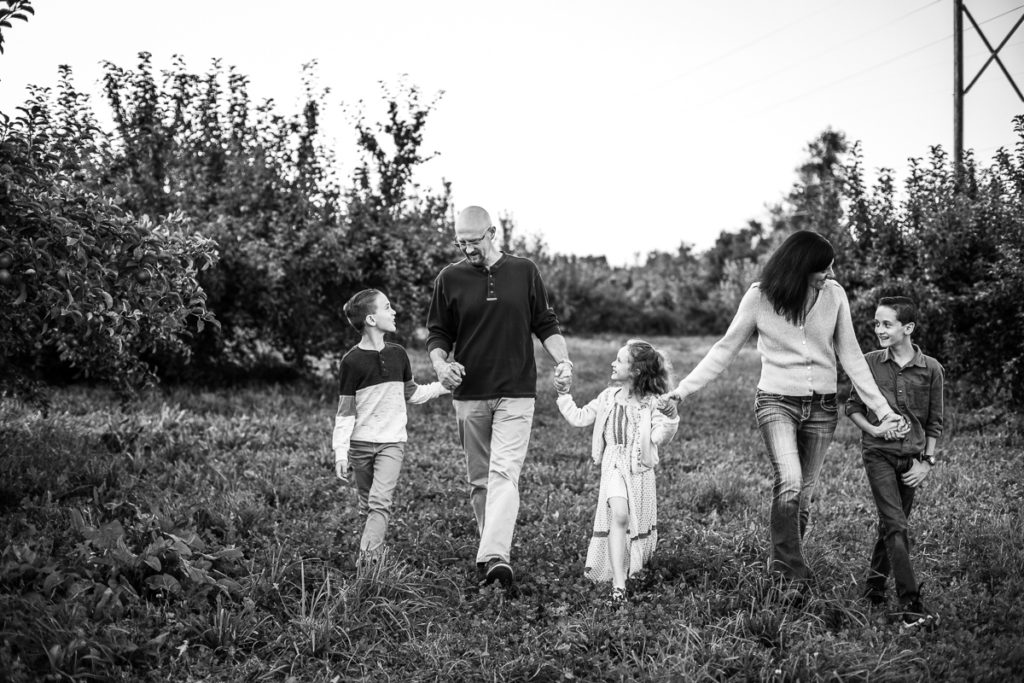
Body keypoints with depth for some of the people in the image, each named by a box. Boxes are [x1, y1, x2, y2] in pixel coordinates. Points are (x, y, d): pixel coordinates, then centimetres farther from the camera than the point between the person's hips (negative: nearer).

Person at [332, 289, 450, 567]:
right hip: (361, 443, -1)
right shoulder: (352, 361, -8)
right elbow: (345, 411, -6)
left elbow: (411, 394, 20)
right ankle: (376, 548, 22)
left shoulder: (397, 354, 5)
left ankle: (366, 558, -19)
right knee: (367, 505, 9)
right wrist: (340, 453, -10)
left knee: (380, 501, -14)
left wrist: (444, 385, 12)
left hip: (392, 442, 2)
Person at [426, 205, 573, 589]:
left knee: (504, 474, -15)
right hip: (469, 395, 2)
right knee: (479, 480, 9)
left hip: (516, 394, -2)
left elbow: (545, 324, 9)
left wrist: (562, 361, -6)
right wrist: (440, 363, -13)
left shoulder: (524, 271, 3)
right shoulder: (450, 278, 3)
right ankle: (493, 552, 22)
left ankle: (495, 556, -24)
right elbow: (437, 333, 8)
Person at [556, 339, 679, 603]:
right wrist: (564, 394, 11)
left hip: (640, 469, 0)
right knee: (619, 515, -20)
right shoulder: (608, 397, 9)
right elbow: (579, 418, 13)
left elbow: (659, 438, -10)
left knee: (639, 522, 8)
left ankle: (632, 567, 36)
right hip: (614, 464, 0)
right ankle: (618, 583, -25)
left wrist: (669, 418, -25)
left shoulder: (651, 403, -3)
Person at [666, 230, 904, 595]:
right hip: (776, 401, -3)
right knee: (789, 485, -22)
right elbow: (726, 348, -1)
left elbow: (850, 355, 3)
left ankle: (782, 564, 25)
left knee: (802, 494, 7)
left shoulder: (834, 295, -3)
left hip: (822, 406, 3)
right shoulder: (759, 297, -10)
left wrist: (881, 408, 1)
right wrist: (684, 388, -6)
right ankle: (794, 571, -10)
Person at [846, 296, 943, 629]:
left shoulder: (931, 369, -1)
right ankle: (910, 605, -14)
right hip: (879, 454, -2)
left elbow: (935, 422, 5)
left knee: (892, 526, 11)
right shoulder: (870, 363, -3)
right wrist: (873, 429, -9)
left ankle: (874, 588, 29)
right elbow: (853, 406, 8)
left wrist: (927, 461, -1)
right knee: (896, 526, -12)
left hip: (912, 457, 2)